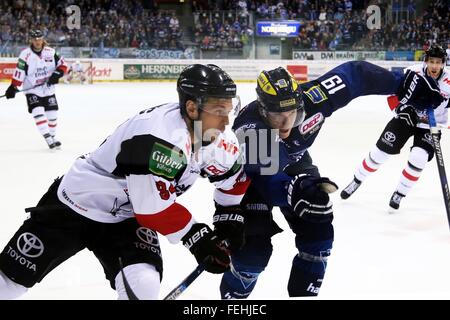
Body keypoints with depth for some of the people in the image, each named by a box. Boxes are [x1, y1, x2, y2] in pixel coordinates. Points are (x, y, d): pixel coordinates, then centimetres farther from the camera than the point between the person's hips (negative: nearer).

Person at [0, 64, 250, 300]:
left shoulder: (219, 140, -10)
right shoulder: (161, 138, -35)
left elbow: (232, 179, 11)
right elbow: (155, 207, -29)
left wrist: (229, 220, 5)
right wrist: (198, 238, -19)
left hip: (127, 217, 6)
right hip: (78, 202, -5)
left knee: (144, 285, -19)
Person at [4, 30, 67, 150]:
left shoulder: (50, 52, -3)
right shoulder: (25, 54, -13)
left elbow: (63, 65, 2)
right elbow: (19, 73, -13)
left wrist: (56, 74, -15)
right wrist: (13, 87, -17)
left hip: (48, 89, 4)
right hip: (32, 91, -4)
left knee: (52, 114, 7)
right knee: (38, 112, -19)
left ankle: (53, 137, 27)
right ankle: (48, 139, -20)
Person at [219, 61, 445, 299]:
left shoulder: (310, 98, -32)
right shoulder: (248, 128, -41)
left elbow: (354, 74, -20)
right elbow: (267, 181, -42)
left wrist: (404, 83, -21)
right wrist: (296, 191, -60)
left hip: (293, 165, 5)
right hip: (251, 174, -5)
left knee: (318, 233, -2)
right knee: (255, 246, -16)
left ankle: (303, 295, 18)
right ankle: (232, 295, 10)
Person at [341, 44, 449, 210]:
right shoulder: (413, 73, -18)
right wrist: (402, 107, -21)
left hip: (430, 126, 0)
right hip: (406, 117, 0)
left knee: (418, 158, -20)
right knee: (380, 151, 0)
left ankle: (400, 193, 2)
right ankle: (357, 180, 23)